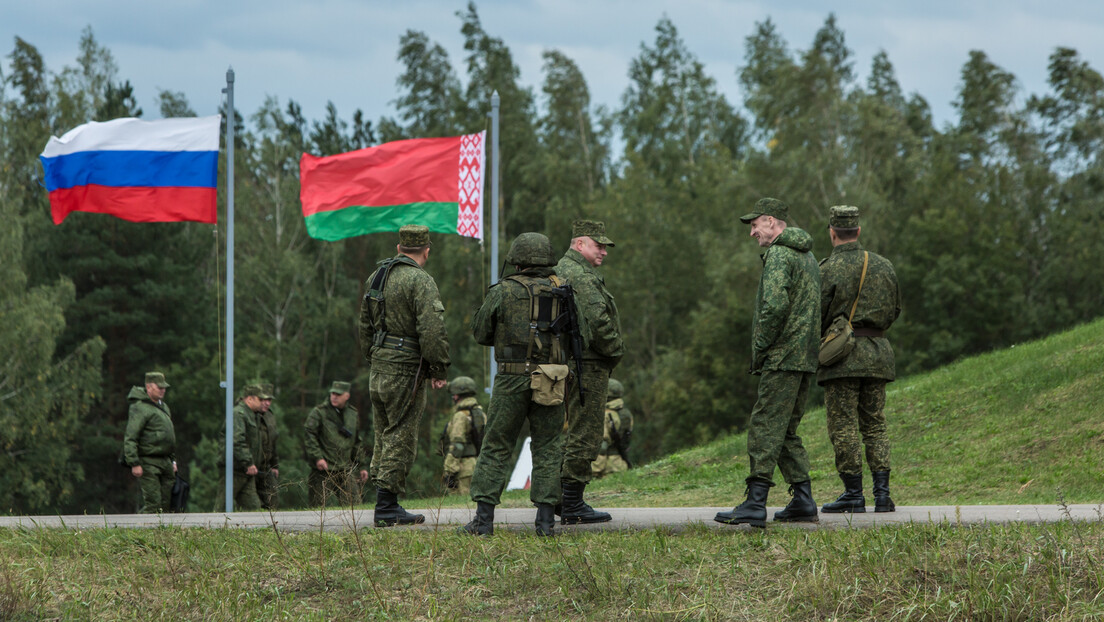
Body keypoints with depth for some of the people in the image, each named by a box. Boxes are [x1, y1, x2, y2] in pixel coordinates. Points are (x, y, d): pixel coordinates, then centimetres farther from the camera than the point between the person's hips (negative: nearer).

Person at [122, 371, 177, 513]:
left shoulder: (163, 406, 19)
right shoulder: (139, 408, -10)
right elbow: (130, 438, -15)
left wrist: (173, 460, 24)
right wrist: (134, 464, -21)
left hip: (165, 462, 8)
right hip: (148, 463, -8)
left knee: (166, 504, 5)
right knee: (152, 503, -14)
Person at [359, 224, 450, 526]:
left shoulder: (375, 277, 13)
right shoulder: (420, 281, -13)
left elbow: (366, 325, 22)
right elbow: (432, 329, -21)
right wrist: (440, 370, -13)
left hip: (378, 372, 8)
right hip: (406, 371, -8)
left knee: (385, 435, 15)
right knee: (400, 438, -4)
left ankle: (384, 502, 18)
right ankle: (387, 508, -5)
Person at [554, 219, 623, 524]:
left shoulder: (562, 271, 19)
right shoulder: (580, 276, -15)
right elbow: (596, 322, -23)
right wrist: (616, 349, -8)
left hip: (571, 364, 11)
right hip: (588, 365, -11)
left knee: (577, 433, 15)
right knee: (584, 435, -8)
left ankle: (568, 502, 19)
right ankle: (573, 506, -7)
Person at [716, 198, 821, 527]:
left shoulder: (779, 255, -10)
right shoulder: (807, 255, 21)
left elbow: (775, 306, -23)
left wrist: (760, 348, -13)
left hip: (782, 358, -10)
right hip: (805, 358, 10)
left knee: (766, 427, -11)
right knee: (786, 431, 14)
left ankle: (755, 504, -16)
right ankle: (803, 501, 11)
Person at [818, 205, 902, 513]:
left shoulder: (828, 270, -9)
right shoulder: (883, 265, 8)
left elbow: (817, 317, -9)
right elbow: (894, 310, 16)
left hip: (842, 353, -5)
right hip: (877, 353, 5)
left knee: (844, 427, -2)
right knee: (874, 425, 10)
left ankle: (853, 494, -4)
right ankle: (882, 493, 2)